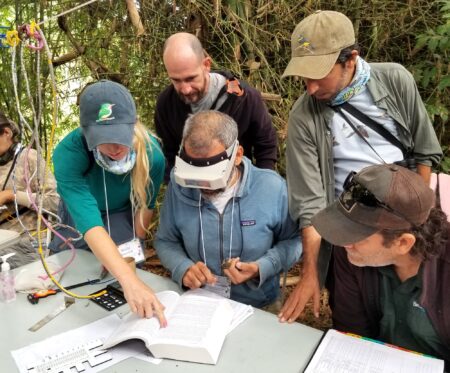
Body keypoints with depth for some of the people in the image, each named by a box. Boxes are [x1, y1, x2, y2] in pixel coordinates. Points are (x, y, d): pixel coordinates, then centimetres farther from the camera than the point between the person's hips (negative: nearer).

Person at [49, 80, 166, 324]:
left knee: (131, 266, 6)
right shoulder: (68, 154, -42)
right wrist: (130, 282, -64)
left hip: (123, 215, 0)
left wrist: (135, 243, -4)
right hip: (80, 215, 0)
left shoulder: (151, 153, -34)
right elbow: (90, 223, -53)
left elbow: (145, 204, -15)